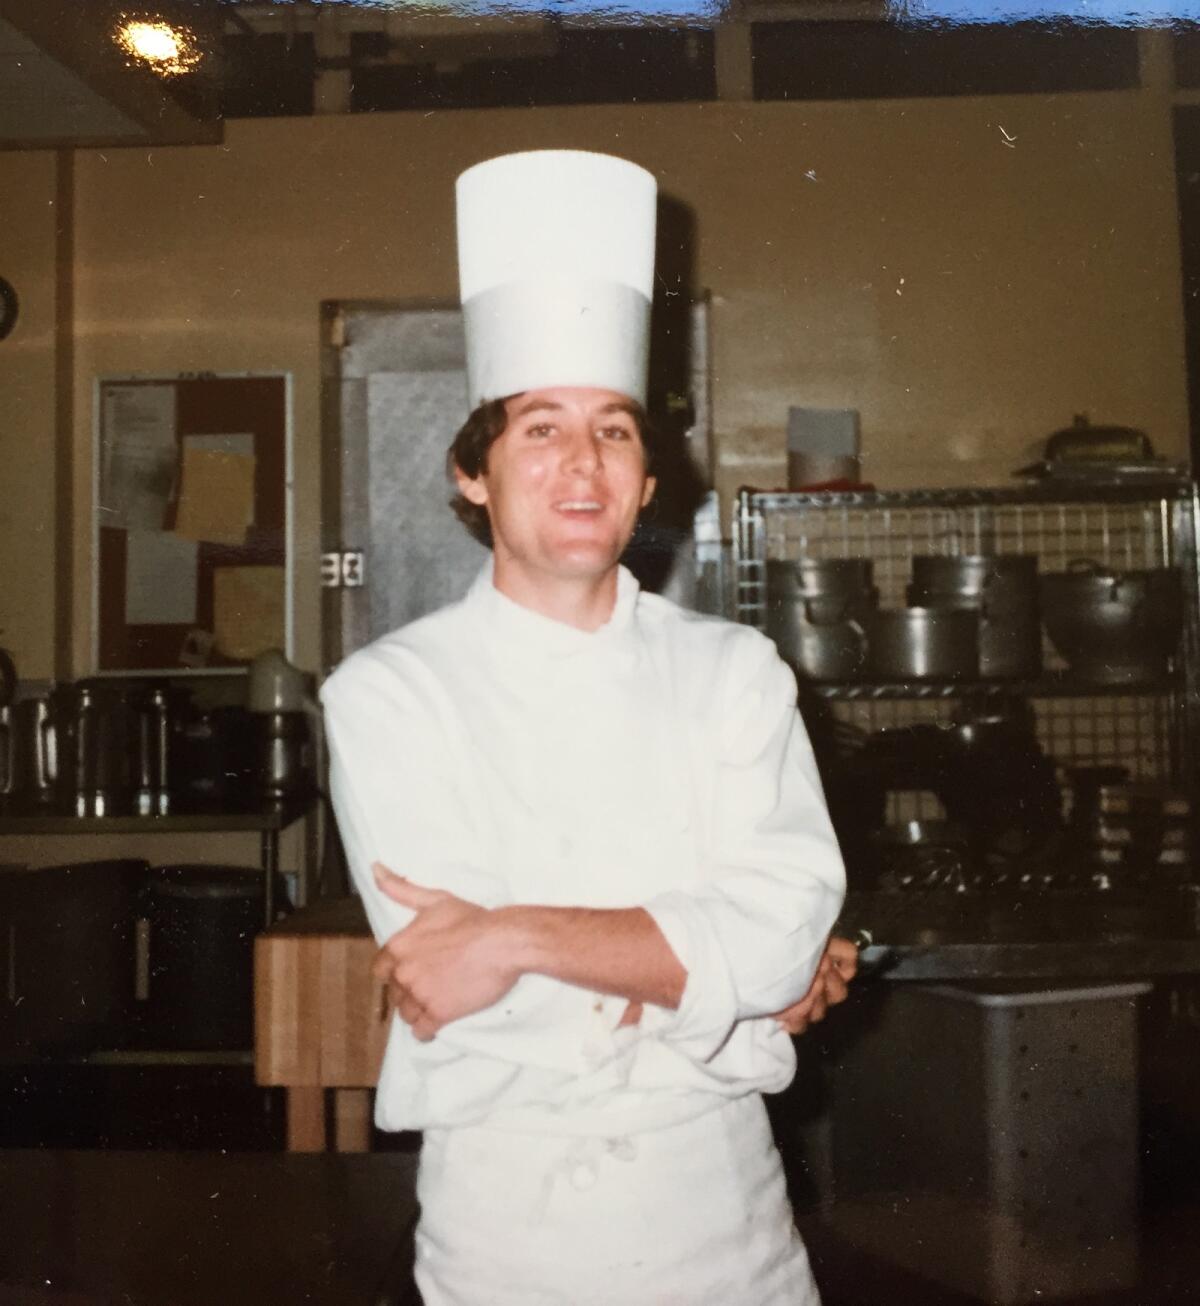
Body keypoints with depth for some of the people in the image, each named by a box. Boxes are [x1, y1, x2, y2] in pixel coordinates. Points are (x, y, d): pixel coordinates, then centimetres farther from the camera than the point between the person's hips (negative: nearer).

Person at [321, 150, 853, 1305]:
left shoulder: (734, 670, 0)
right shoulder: (388, 692, -7)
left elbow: (789, 921, -13)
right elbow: (441, 973, -18)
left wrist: (515, 936, -22)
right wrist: (727, 967, -14)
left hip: (725, 1202, 3)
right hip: (506, 1209, -2)